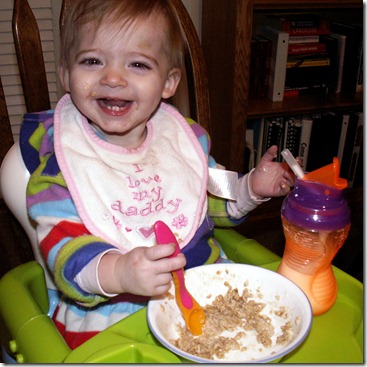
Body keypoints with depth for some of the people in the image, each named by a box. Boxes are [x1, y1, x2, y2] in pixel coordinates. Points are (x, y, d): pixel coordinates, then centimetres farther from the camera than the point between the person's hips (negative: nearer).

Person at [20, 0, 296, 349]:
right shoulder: (59, 158, -11)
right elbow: (62, 247, -19)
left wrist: (252, 187, -1)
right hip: (107, 317, -2)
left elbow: (215, 198, 19)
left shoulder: (185, 136, 3)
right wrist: (118, 272, -38)